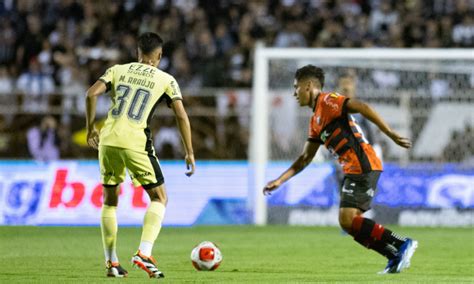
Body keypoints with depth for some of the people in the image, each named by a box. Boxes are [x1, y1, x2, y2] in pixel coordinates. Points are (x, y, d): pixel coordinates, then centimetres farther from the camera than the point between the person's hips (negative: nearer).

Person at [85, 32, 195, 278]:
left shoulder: (118, 70, 14)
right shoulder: (165, 80, 8)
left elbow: (91, 94, 1)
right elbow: (181, 115, 0)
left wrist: (90, 129, 12)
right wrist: (189, 153, 5)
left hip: (108, 140, 3)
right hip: (135, 142, -3)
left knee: (110, 200, 19)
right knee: (159, 198, 9)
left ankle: (111, 262, 16)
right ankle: (144, 253, -11)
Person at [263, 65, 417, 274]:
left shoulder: (327, 101, -6)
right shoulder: (315, 120, 23)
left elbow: (362, 108, -18)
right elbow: (305, 158, 28)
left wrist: (392, 135, -23)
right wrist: (279, 181, 24)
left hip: (363, 167, -9)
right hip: (353, 171, 9)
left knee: (347, 220, -15)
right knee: (349, 223, 6)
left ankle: (401, 244, -14)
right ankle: (396, 257, 6)